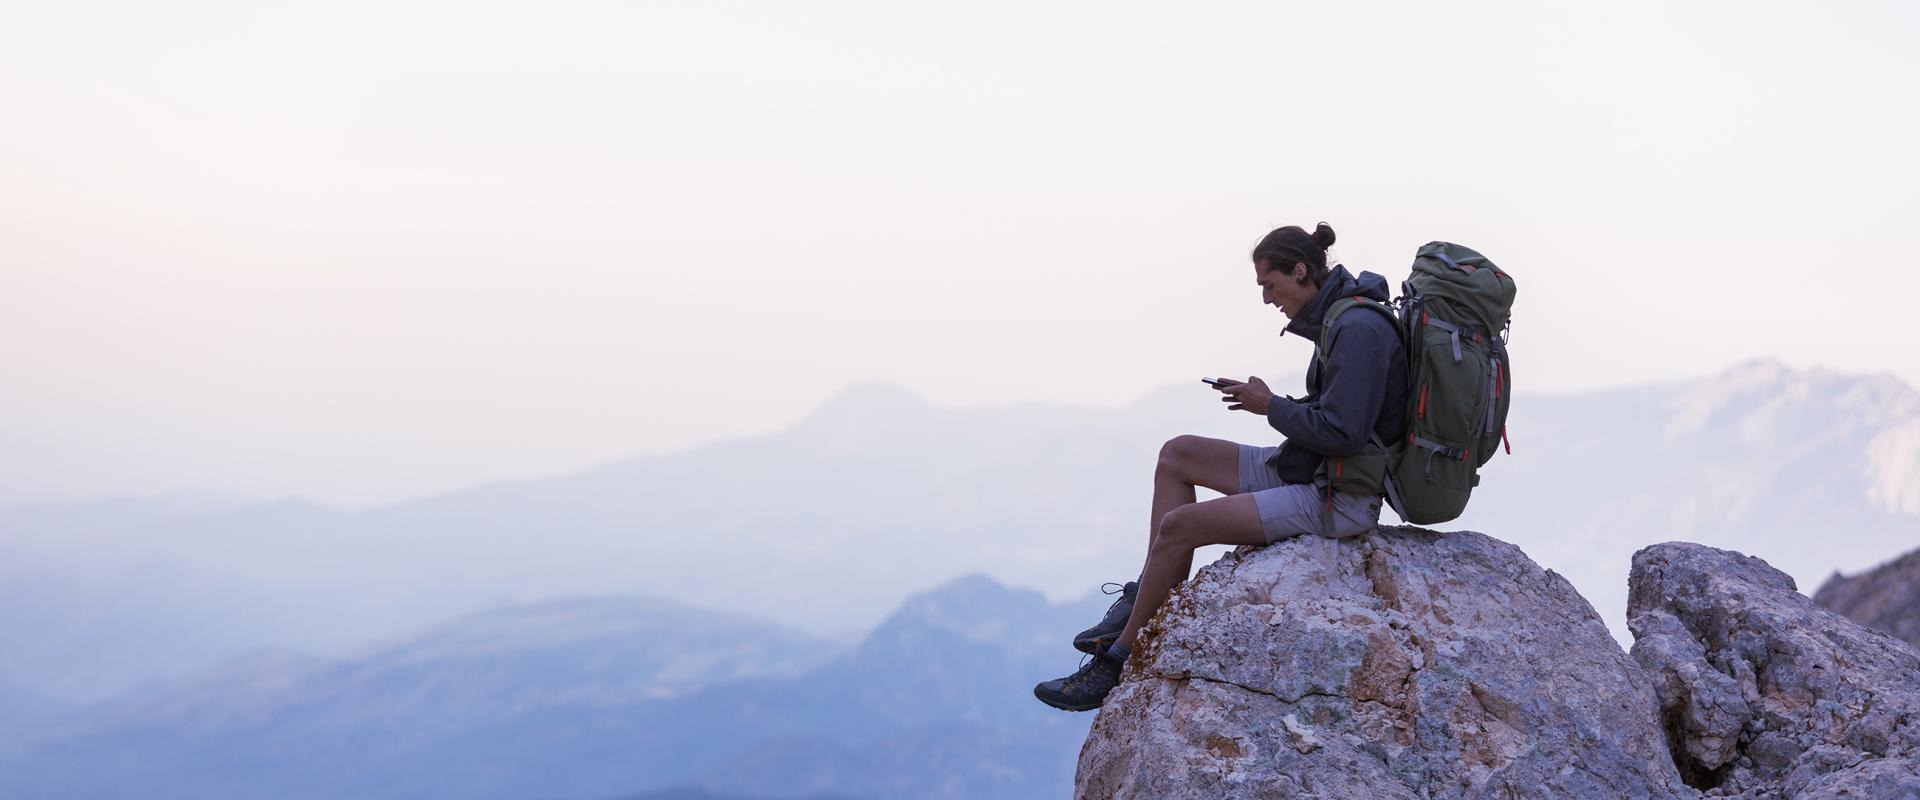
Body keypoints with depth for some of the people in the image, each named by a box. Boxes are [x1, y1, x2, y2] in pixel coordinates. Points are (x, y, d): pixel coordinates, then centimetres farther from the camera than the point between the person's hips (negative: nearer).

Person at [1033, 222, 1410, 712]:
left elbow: (1343, 432, -27)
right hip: (1308, 473, 11)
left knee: (1177, 526, -14)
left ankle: (1115, 663, -1)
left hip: (1338, 501, -11)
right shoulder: (1340, 317, 10)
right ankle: (1149, 599, 6)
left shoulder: (1359, 329, -21)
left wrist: (1270, 408, -13)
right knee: (1176, 455, 10)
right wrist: (1269, 401, 4)